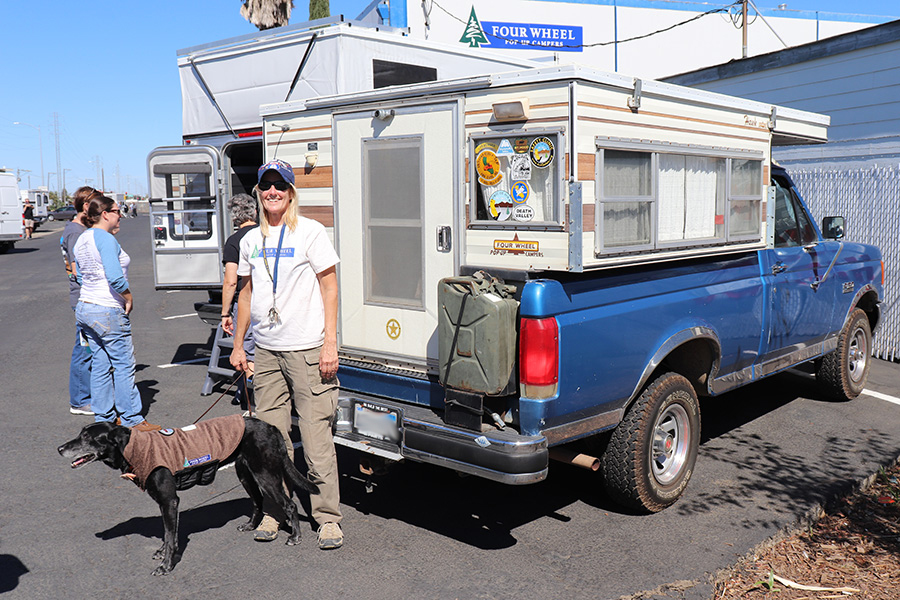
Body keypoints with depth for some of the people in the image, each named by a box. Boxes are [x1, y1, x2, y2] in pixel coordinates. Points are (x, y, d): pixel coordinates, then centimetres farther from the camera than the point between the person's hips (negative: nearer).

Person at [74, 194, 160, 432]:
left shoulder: (82, 239, 13)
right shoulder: (105, 239, -17)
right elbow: (115, 277, -27)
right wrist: (129, 297, -11)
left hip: (85, 308, 9)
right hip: (108, 312, -9)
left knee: (100, 365, 14)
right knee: (124, 365, 0)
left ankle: (104, 418, 21)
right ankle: (132, 420, 6)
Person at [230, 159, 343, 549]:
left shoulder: (309, 232, -3)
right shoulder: (251, 239, 13)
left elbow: (329, 287, -4)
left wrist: (330, 344, -11)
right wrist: (238, 344, 19)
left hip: (307, 349, -5)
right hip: (266, 351, 5)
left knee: (316, 436, -3)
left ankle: (328, 516, 8)